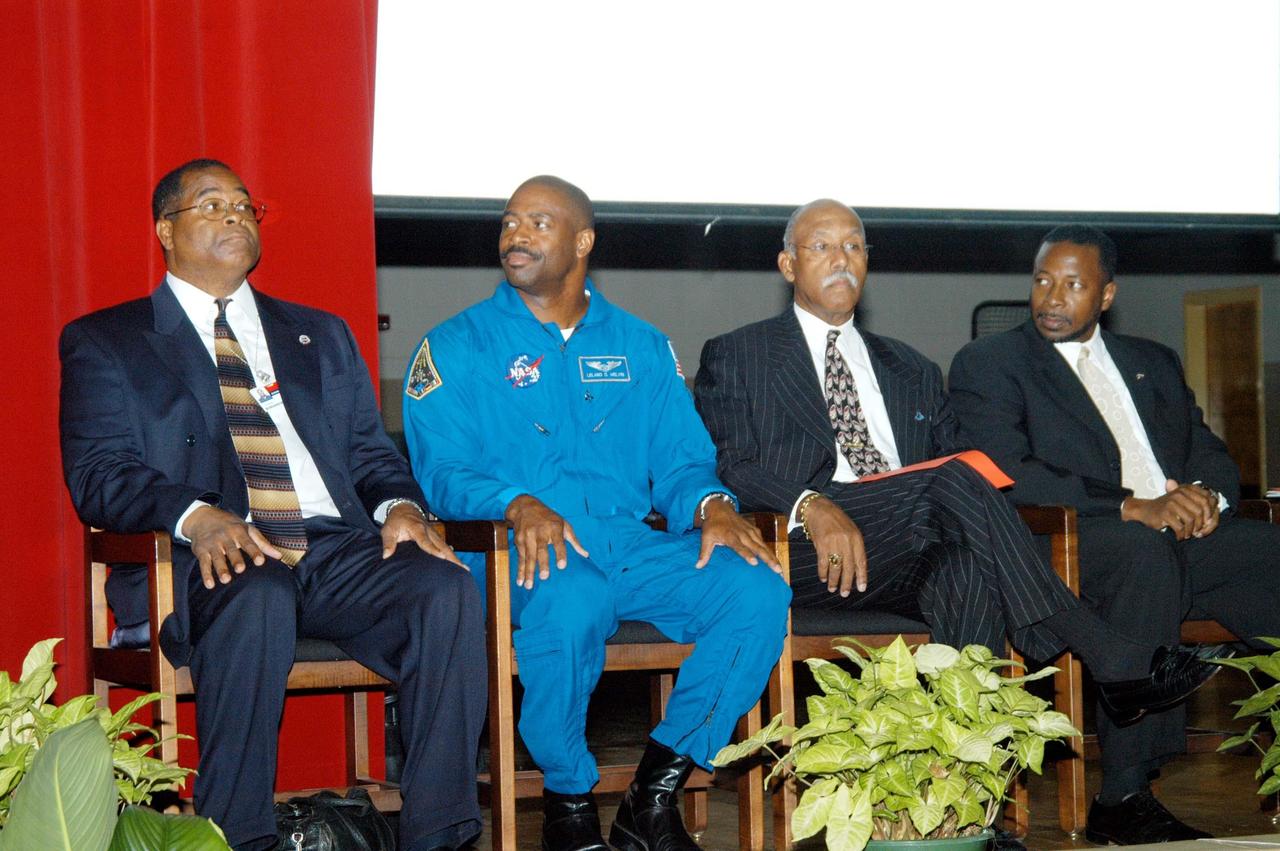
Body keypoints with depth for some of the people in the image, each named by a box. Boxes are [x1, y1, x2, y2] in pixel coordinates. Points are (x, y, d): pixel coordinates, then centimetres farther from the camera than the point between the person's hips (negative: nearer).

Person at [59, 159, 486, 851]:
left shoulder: (322, 335, 28)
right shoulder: (105, 342, 14)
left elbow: (370, 451, 22)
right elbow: (98, 474, 0)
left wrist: (399, 504, -3)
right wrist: (196, 516, -20)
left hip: (336, 549, 4)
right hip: (214, 560, -4)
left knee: (446, 589, -27)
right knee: (256, 600, -39)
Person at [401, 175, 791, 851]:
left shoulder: (641, 347, 19)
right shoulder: (458, 347, 9)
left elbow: (680, 462, 14)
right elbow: (443, 472, -2)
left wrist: (710, 505, -11)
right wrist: (519, 506, -23)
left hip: (630, 546, 4)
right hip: (530, 561, -3)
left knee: (757, 590, -23)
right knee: (568, 600, -39)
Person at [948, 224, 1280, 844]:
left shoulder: (1153, 363, 27)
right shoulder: (988, 363, 8)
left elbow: (1210, 452, 20)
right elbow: (1007, 476, -8)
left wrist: (1207, 496, -6)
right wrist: (1131, 508, -19)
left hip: (1181, 537, 5)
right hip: (1068, 549, -5)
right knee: (1143, 548, -37)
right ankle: (1123, 797, -35)